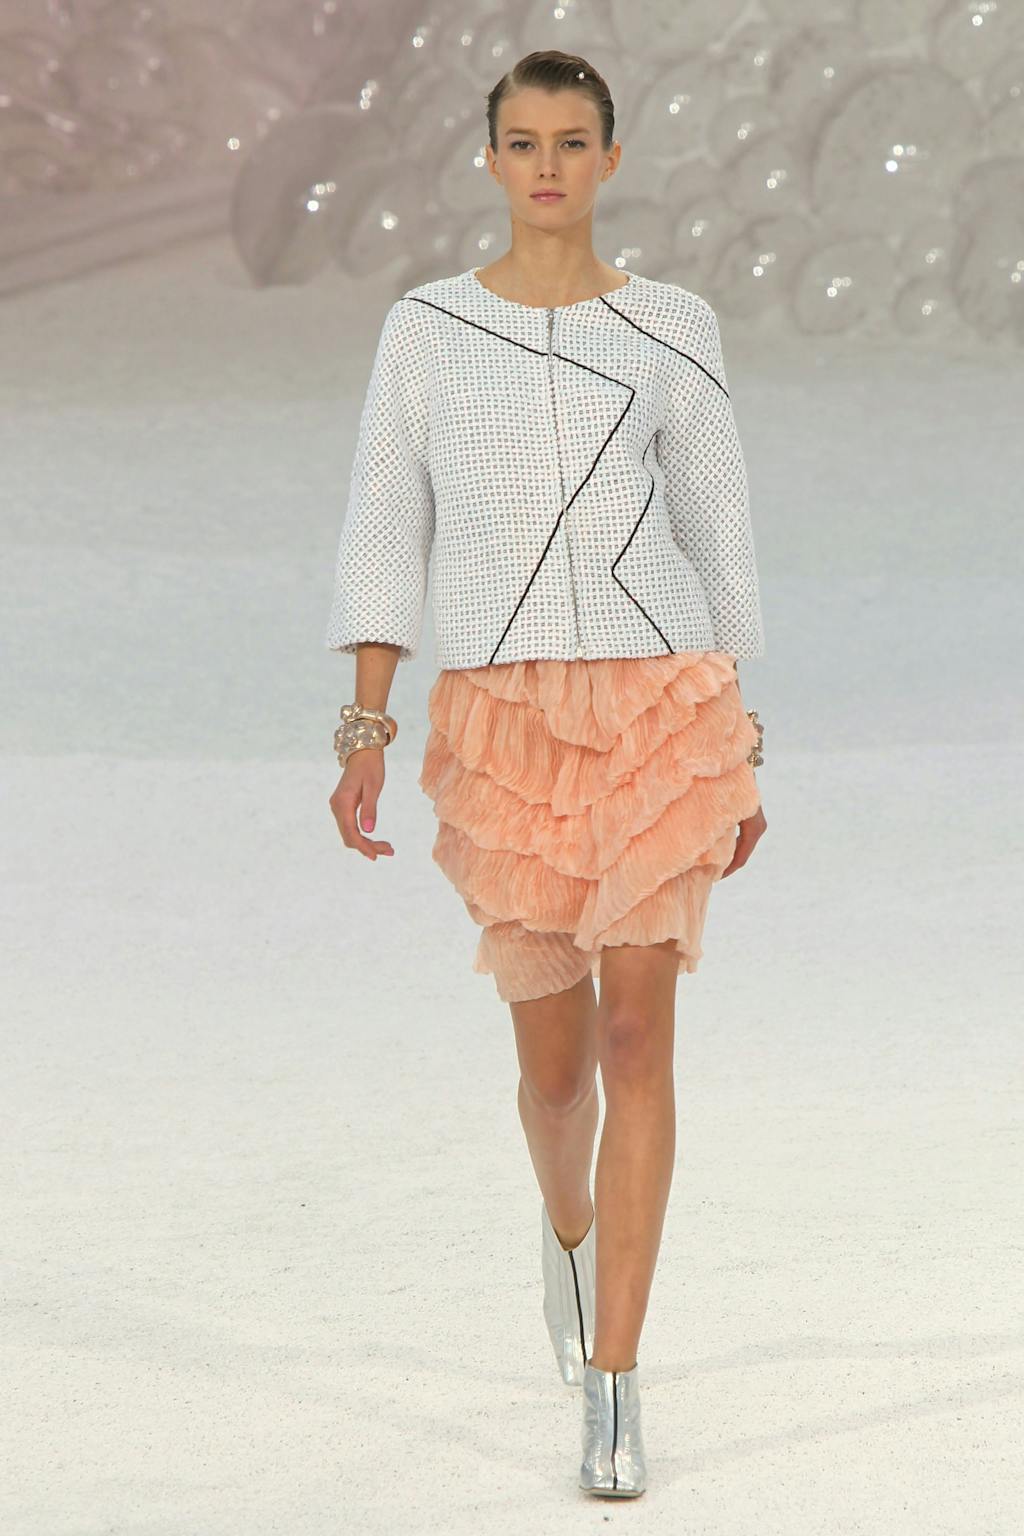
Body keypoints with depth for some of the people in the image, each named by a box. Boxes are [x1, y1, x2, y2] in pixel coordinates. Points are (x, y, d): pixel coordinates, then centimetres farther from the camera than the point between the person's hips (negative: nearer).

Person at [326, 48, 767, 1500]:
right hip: (500, 723, 1)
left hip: (660, 705, -1)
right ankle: (571, 1223, 48)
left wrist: (741, 751, 10)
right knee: (554, 1057, 10)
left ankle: (612, 1399, -7)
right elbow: (381, 541, 5)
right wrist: (364, 736, -4)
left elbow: (719, 538, 10)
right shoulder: (425, 329, 5)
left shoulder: (675, 329, 6)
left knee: (636, 1036, -11)